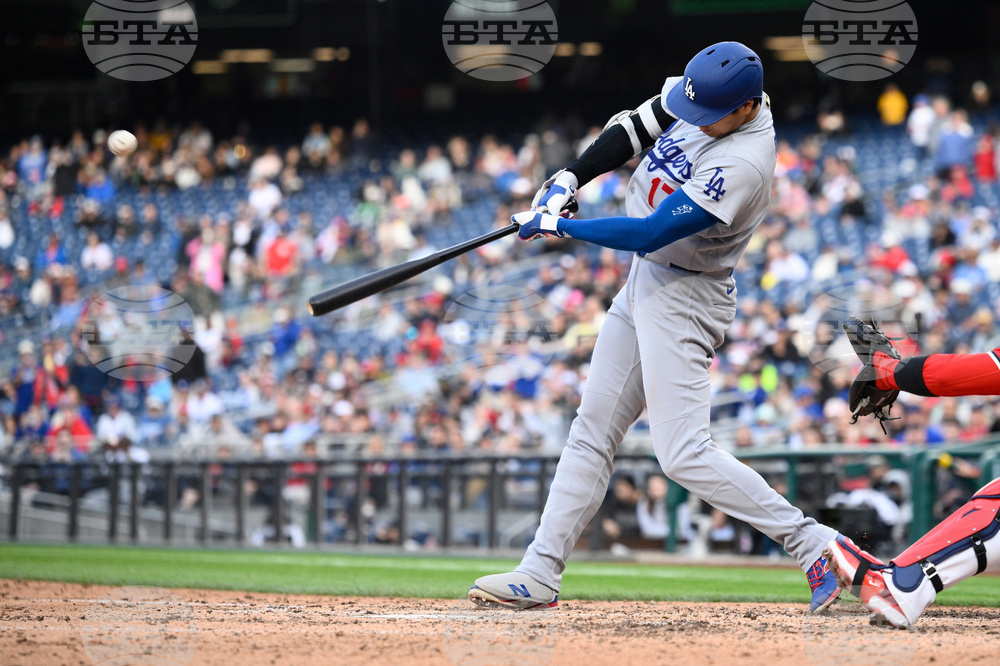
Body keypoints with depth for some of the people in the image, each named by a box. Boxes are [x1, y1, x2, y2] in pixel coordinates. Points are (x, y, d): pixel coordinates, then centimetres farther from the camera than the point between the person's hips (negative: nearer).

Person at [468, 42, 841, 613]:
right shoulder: (697, 94, -4)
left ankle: (812, 543, -12)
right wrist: (569, 180, -4)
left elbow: (649, 233, -28)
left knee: (684, 454, -16)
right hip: (644, 283, 9)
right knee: (592, 432, 10)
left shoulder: (743, 164, -28)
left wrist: (557, 226, -18)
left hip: (684, 298, -9)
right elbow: (633, 130, 9)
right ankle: (540, 574, 14)